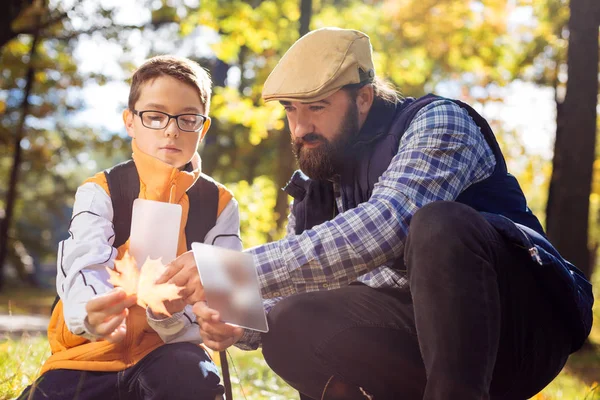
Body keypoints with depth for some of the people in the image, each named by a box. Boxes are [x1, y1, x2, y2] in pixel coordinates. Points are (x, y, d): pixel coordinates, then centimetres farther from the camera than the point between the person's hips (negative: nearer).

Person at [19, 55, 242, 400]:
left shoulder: (220, 204, 2)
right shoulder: (100, 192, -2)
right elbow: (86, 268, -19)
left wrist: (171, 314, -30)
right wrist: (93, 313, -44)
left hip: (169, 349, 0)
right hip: (93, 349, 0)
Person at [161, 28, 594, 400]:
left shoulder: (436, 120, -8)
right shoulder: (316, 189, 13)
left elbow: (387, 225, -28)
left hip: (526, 322, -6)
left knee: (439, 224, -34)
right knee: (291, 326, -15)